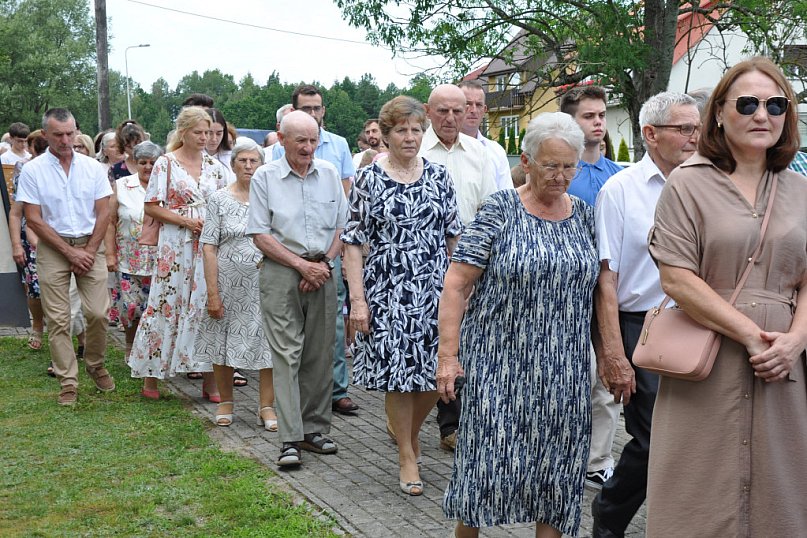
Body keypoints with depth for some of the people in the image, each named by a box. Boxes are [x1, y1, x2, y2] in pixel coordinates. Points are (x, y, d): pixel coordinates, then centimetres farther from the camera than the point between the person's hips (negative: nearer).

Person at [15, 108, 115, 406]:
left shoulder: (93, 167, 3)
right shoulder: (32, 171, -3)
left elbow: (103, 213, 3)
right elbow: (33, 219, -6)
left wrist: (89, 252, -6)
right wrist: (70, 252, -10)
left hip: (90, 246, 1)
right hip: (52, 249, -1)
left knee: (98, 313, -4)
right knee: (58, 319, -1)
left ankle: (96, 365, 20)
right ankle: (68, 382, 7)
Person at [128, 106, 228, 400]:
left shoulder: (214, 166, 10)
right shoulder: (166, 163, -2)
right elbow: (151, 207, -4)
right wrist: (186, 221, -12)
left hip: (209, 244, 4)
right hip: (176, 246, -3)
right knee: (167, 305, 1)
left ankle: (210, 379, 8)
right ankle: (151, 372, 15)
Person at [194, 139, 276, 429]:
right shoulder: (220, 199, 1)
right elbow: (209, 247, -2)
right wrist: (213, 293, -9)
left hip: (264, 281, 0)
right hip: (229, 282, 0)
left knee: (267, 340, -1)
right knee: (225, 340, 8)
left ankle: (266, 406, 9)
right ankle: (225, 402, 25)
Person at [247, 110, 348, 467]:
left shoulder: (329, 174, 10)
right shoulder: (265, 178, 0)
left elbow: (342, 226, 11)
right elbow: (260, 234, -4)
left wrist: (325, 263, -3)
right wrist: (302, 265, -10)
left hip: (323, 272, 3)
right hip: (281, 273, -3)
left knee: (320, 354, 5)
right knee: (286, 353, -7)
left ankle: (314, 430, 15)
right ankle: (290, 439, -6)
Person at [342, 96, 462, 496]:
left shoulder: (438, 176, 6)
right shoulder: (368, 178, -2)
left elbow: (453, 237, 10)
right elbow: (353, 243, -3)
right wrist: (358, 299, -9)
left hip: (434, 290, 3)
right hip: (387, 292, -2)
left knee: (436, 376, 4)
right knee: (398, 375, 2)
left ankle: (411, 429, 34)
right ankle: (408, 456, 20)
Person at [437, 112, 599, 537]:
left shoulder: (585, 215, 8)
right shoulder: (500, 210, -6)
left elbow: (596, 288, 14)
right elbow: (456, 283, -9)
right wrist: (447, 354, -14)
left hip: (564, 371, 4)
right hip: (500, 363, -4)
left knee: (557, 464, 8)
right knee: (487, 459, 1)